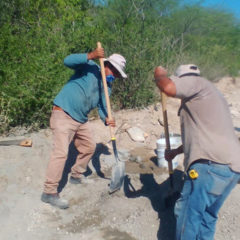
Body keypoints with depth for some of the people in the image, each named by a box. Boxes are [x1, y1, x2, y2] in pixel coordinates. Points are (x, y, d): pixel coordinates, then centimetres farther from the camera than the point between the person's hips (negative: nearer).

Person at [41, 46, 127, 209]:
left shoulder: (107, 86, 11)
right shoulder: (90, 67, -9)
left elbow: (102, 106, 3)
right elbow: (68, 61, -23)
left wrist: (106, 119, -19)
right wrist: (91, 56, -33)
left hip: (81, 119, 9)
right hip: (63, 115, -8)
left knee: (89, 147, 17)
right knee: (61, 153, -13)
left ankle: (77, 176, 38)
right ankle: (49, 192, -3)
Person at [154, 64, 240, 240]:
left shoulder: (196, 82, 3)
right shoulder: (210, 96, 31)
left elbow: (168, 87, -19)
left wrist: (160, 75, 4)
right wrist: (175, 152, 45)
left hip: (212, 164, -10)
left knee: (188, 213, 0)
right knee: (207, 215, 21)